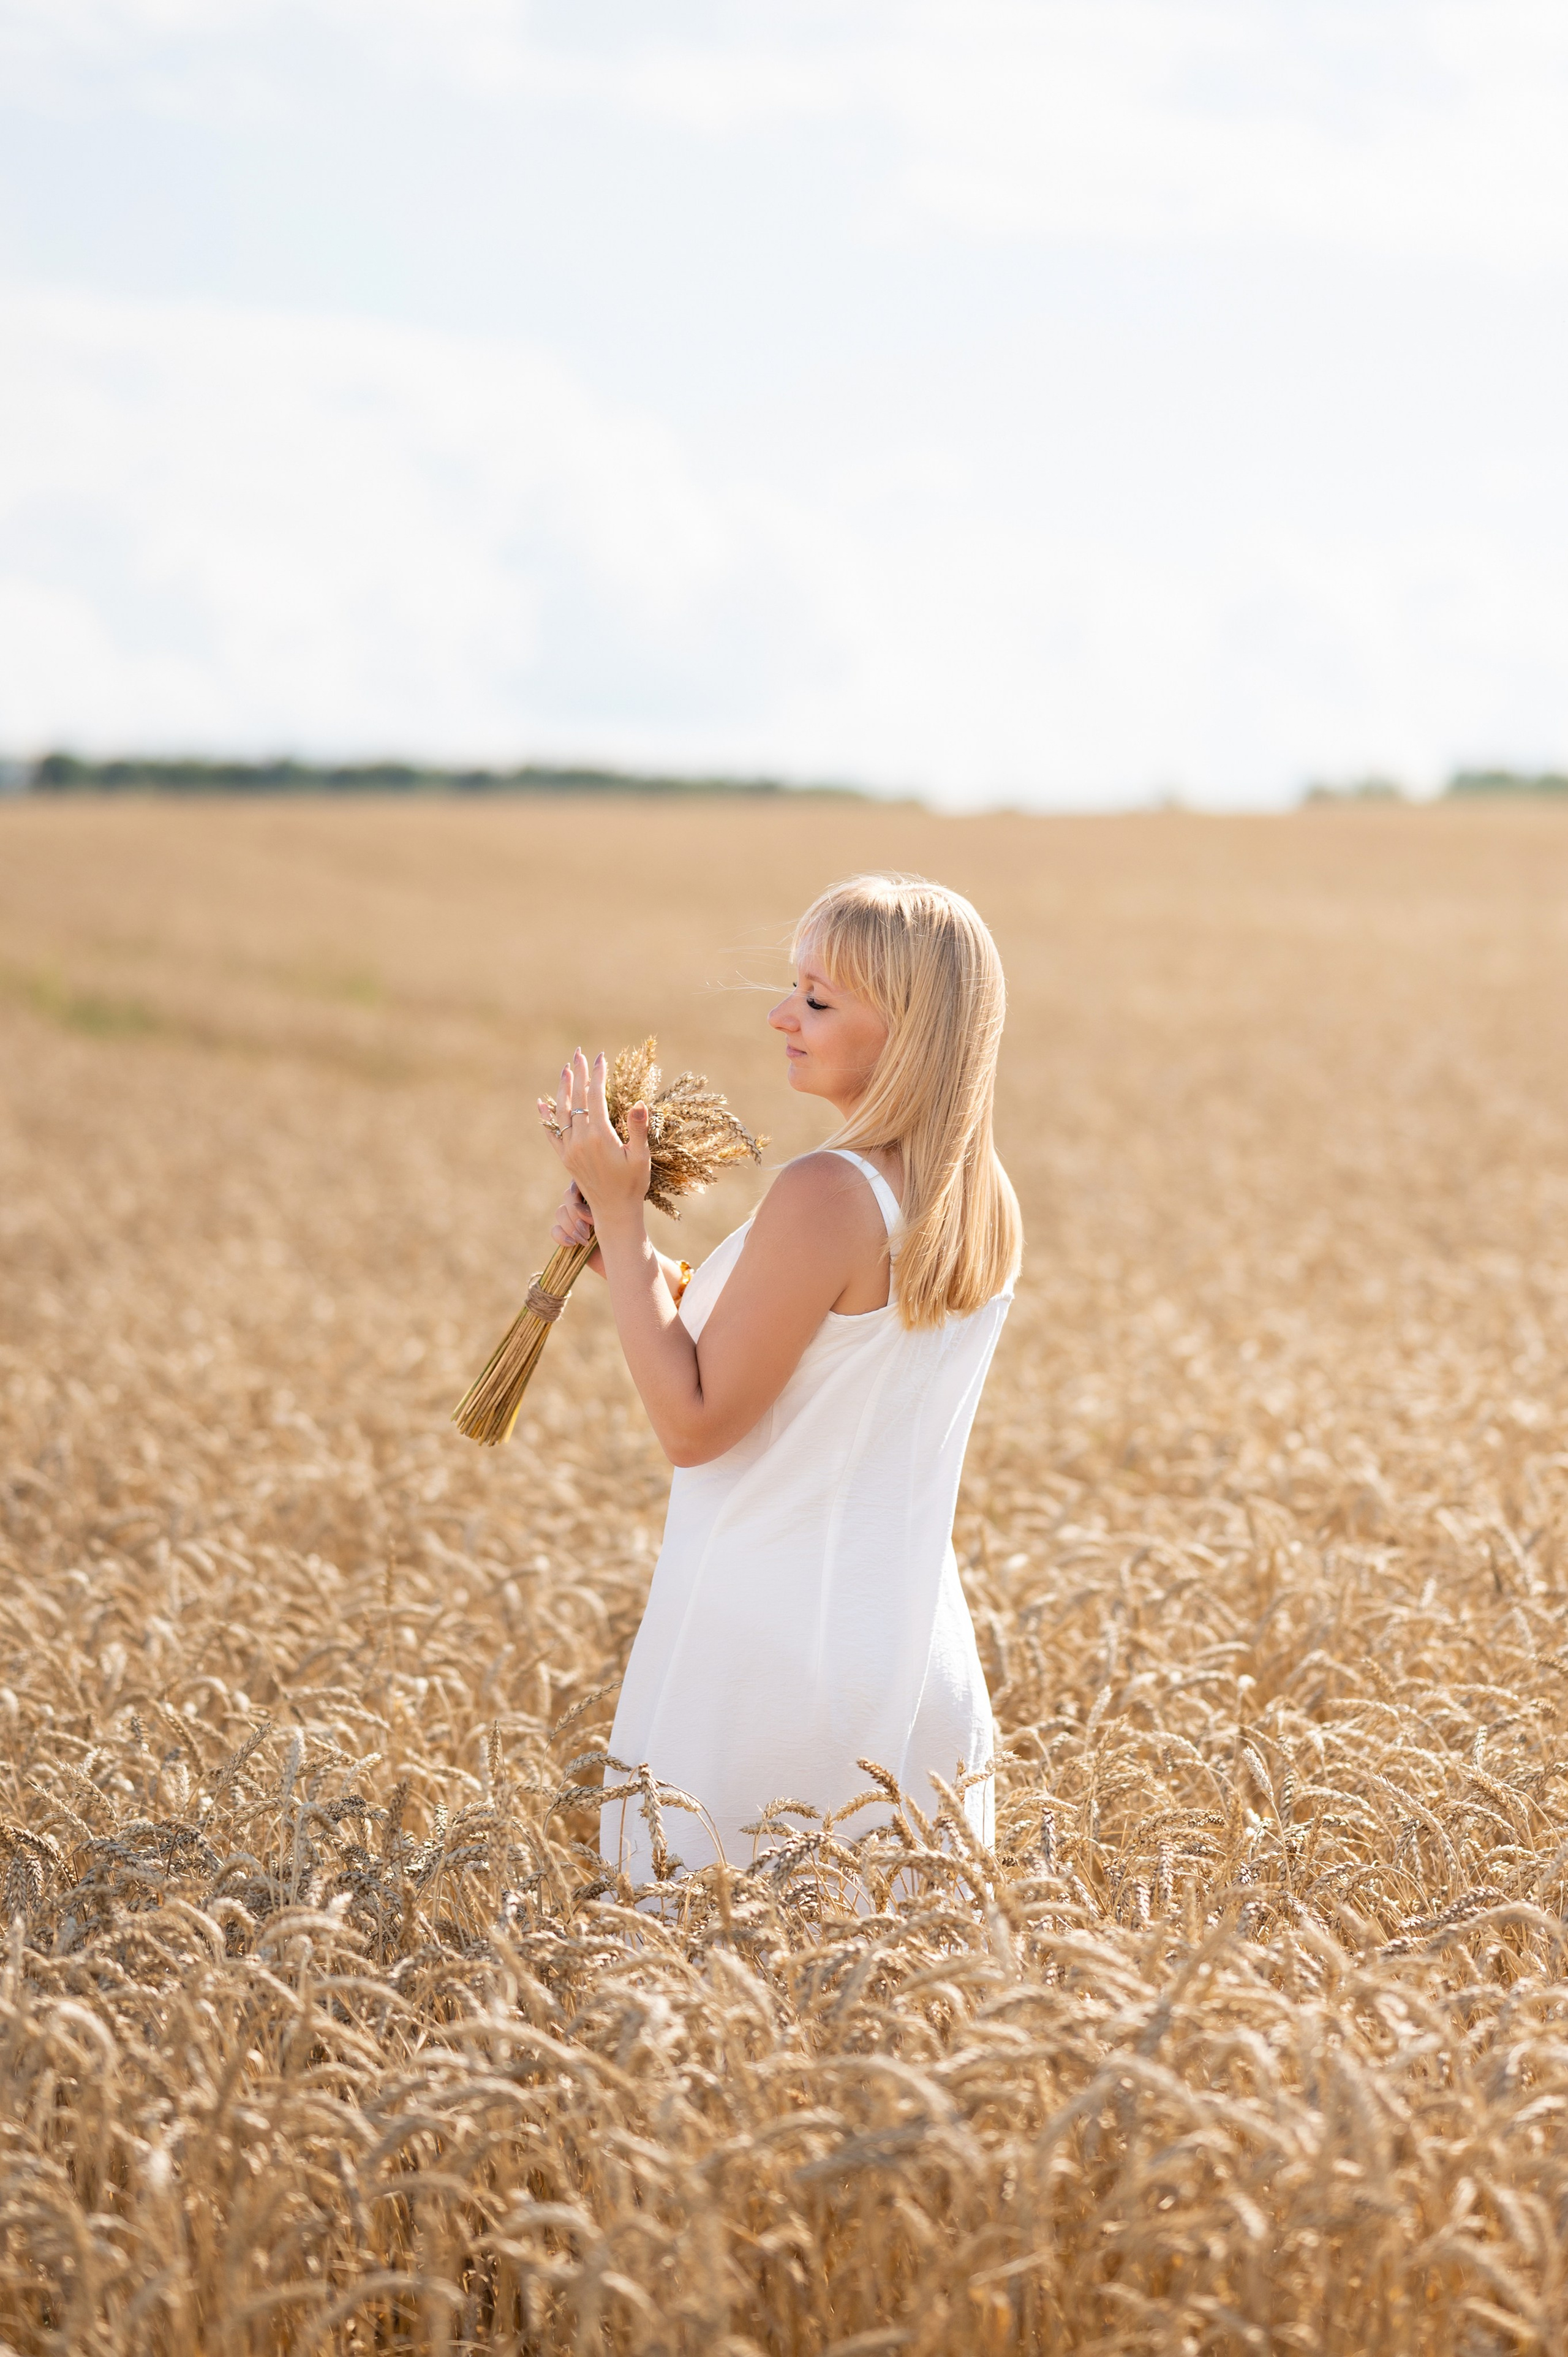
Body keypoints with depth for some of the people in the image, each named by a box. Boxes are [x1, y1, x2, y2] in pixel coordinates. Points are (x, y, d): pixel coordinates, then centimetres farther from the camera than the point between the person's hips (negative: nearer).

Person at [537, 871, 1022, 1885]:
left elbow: (693, 1424, -15)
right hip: (910, 1657, 8)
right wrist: (628, 1254, 6)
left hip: (771, 1657, -8)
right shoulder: (986, 1205, 7)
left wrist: (619, 1214, -11)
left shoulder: (828, 1194, -19)